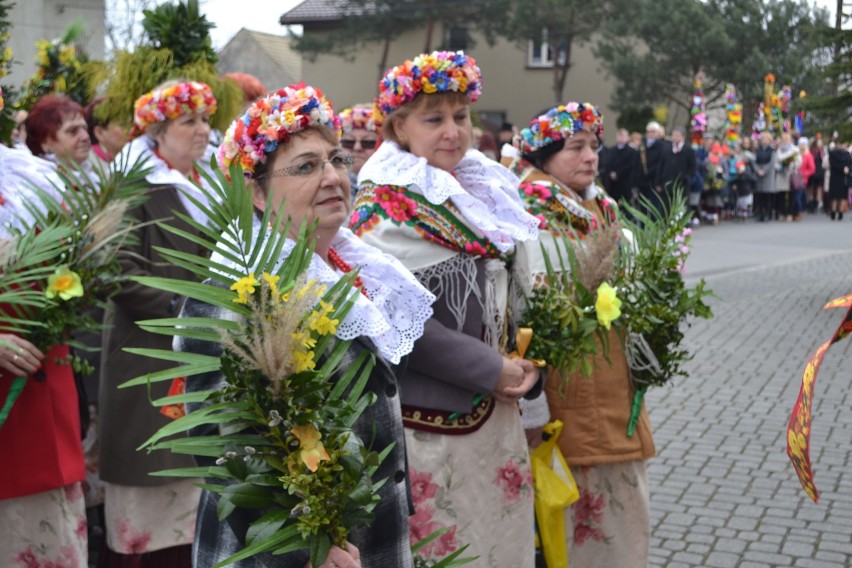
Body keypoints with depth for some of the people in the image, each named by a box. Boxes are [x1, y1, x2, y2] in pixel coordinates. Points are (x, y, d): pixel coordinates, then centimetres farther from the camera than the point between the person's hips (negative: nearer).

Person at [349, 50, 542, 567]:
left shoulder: (487, 190, 9)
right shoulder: (384, 206, -13)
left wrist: (527, 362, 4)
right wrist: (490, 369, -17)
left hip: (496, 414, 7)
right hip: (428, 421, -7)